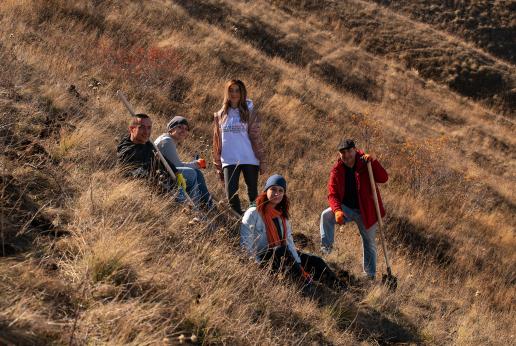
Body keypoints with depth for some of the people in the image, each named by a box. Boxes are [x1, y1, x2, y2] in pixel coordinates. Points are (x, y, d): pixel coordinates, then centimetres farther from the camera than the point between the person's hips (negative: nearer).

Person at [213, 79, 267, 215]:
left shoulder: (249, 113, 5)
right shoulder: (220, 116, 11)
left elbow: (256, 137, 2)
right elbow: (217, 142, 14)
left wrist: (262, 160, -3)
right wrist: (218, 166, 11)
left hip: (249, 159, -1)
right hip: (229, 161, 1)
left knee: (253, 194, 3)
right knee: (231, 195, -8)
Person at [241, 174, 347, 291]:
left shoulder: (283, 215, 13)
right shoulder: (254, 213, -8)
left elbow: (289, 241, 6)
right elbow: (245, 244, -13)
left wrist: (298, 264, -7)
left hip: (283, 256, 8)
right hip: (262, 259, -7)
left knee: (315, 262, -6)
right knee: (281, 250, -36)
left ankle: (342, 289, -13)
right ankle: (307, 285, -41)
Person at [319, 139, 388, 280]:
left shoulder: (365, 164, -10)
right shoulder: (337, 170, -7)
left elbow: (383, 178, -19)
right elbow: (332, 194, -8)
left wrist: (372, 162, -31)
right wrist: (337, 210, -26)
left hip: (365, 211, -1)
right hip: (346, 207, 1)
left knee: (369, 242, 9)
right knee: (326, 216, -27)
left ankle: (370, 275, 23)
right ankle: (326, 247, -14)